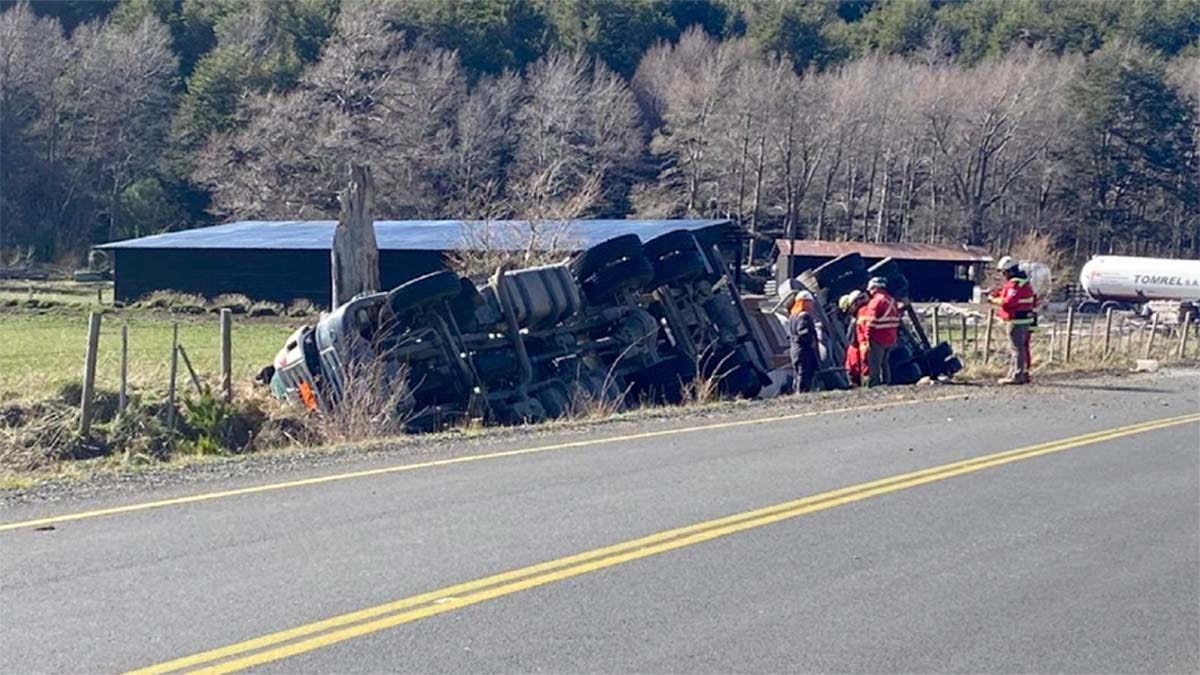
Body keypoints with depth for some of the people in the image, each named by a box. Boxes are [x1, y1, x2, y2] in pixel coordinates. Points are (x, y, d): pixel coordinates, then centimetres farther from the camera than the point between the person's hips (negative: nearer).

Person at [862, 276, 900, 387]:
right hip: (890, 339, 8)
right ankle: (887, 383, 19)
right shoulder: (892, 301, 14)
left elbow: (871, 323, -17)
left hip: (877, 340, -8)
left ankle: (873, 385, -6)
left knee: (874, 366, -5)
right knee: (885, 363, 17)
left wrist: (867, 338, -14)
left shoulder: (876, 301, -13)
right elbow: (896, 321, 17)